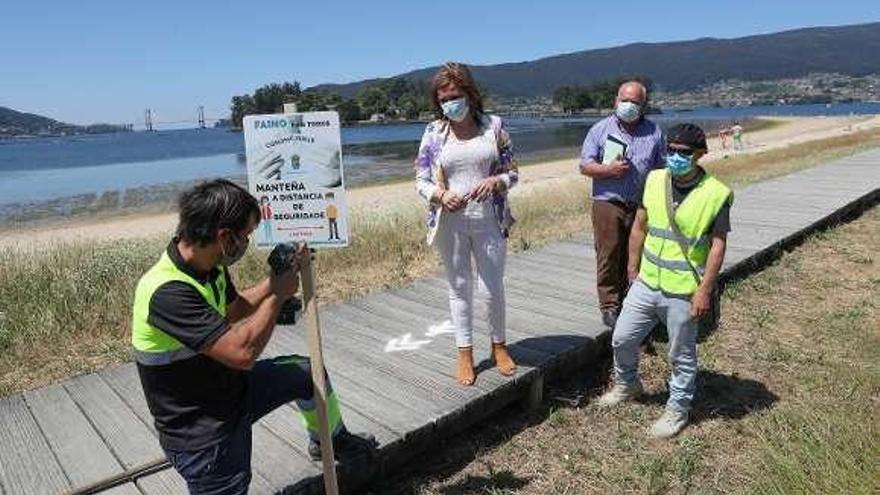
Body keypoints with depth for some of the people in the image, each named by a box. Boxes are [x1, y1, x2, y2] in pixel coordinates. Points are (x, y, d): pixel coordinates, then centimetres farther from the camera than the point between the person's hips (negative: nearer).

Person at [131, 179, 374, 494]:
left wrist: (281, 275, 0)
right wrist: (278, 295, -23)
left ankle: (330, 439, 44)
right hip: (201, 432, -9)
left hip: (230, 386, 9)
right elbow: (242, 352, -37)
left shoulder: (211, 266, -6)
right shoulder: (168, 292, -35)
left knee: (307, 372, 18)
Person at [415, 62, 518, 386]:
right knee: (459, 287, 10)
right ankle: (464, 353, 24)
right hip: (450, 222, 0)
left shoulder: (493, 126, 1)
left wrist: (495, 181, -18)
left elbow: (512, 172, 4)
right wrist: (441, 195, -19)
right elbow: (421, 182, 1)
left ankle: (498, 346, 31)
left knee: (494, 286, 10)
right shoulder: (434, 133, 1)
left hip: (489, 220, 0)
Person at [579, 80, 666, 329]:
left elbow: (661, 169, 14)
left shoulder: (654, 132, 10)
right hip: (608, 203, -2)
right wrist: (608, 170, -17)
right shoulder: (601, 129, 4)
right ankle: (609, 305, 7)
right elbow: (585, 166, 1)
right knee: (608, 256, -3)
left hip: (641, 206, 3)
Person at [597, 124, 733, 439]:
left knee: (681, 355, 11)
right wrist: (633, 268, 10)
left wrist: (705, 290, -14)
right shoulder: (654, 180, 0)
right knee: (622, 339, 15)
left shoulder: (716, 194, -13)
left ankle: (678, 409, 32)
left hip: (683, 292, -5)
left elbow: (717, 245, -11)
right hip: (646, 284, 5)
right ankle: (627, 384, 42)